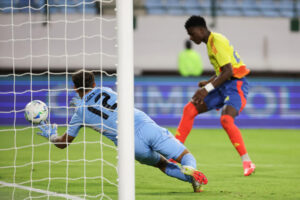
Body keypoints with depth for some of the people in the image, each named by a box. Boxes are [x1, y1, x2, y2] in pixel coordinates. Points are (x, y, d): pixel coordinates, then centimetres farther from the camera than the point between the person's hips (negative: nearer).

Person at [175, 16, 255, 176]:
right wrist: (209, 83, 12)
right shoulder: (211, 42, 15)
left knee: (226, 119, -31)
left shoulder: (217, 41, -15)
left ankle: (247, 162, -25)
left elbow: (228, 72, -23)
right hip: (224, 87, 10)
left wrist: (208, 88, -24)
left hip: (235, 86, -10)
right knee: (190, 109, 4)